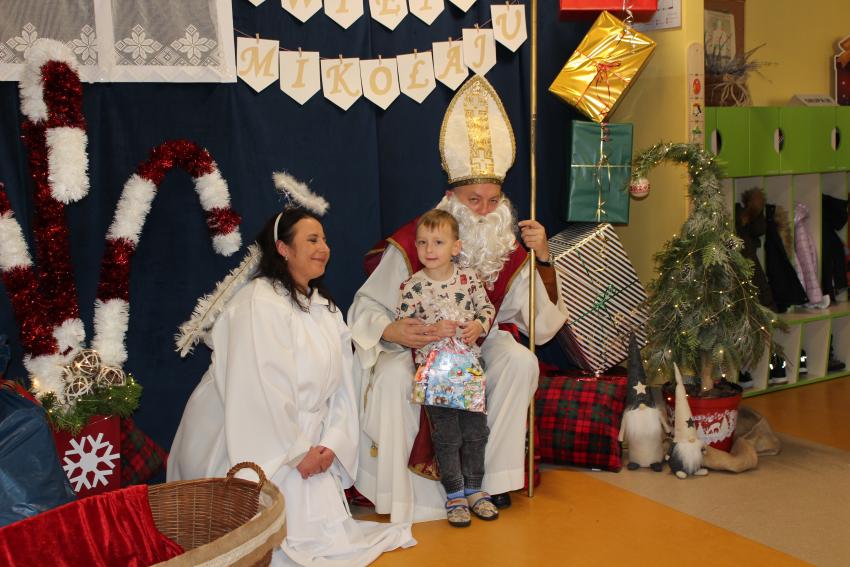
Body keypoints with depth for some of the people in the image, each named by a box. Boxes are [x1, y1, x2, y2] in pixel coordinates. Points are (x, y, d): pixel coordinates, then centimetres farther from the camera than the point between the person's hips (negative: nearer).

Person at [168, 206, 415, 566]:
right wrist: (295, 453, -16)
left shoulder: (325, 308, 11)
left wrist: (330, 443, -7)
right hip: (261, 448, -7)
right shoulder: (259, 302, -17)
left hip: (306, 444, 7)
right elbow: (260, 392, -22)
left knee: (325, 519, -3)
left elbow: (340, 384, 6)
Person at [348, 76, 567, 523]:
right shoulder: (409, 244, -17)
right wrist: (393, 331, -34)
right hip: (413, 347, -3)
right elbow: (365, 307, -12)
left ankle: (492, 476, -13)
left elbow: (543, 325, -11)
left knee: (522, 362, -25)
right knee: (392, 377, -34)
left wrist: (544, 258, -22)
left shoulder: (509, 252, -7)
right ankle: (401, 493, -17)